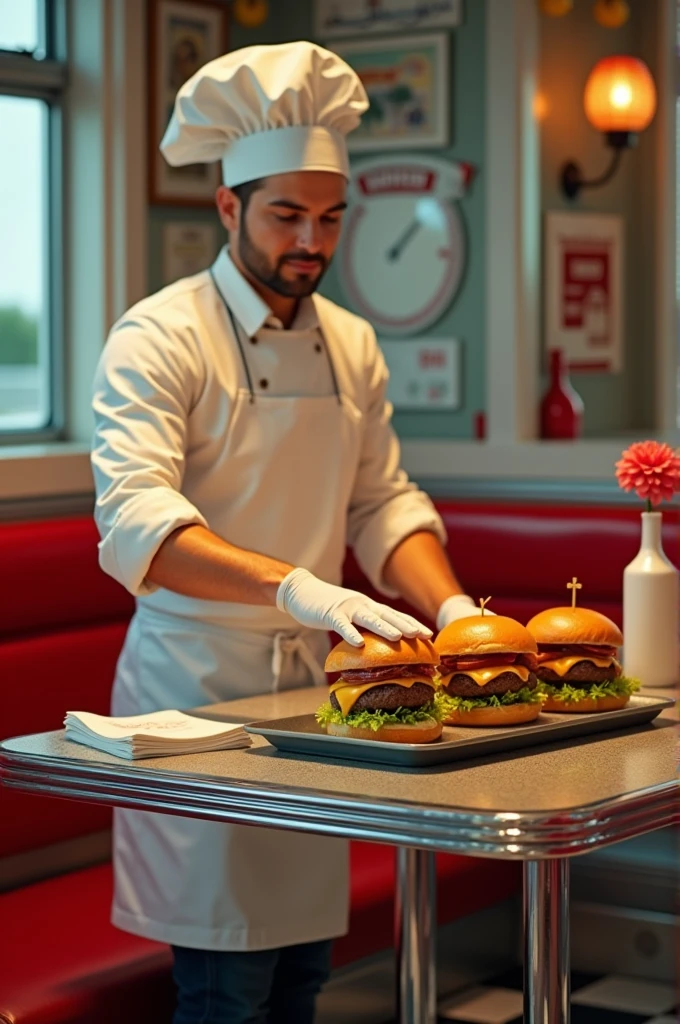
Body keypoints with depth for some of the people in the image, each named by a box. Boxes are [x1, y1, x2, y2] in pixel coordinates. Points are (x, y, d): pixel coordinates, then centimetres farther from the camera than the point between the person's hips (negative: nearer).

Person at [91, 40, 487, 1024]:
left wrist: (453, 609, -7)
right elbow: (136, 523, -26)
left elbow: (385, 503, 12)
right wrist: (293, 587, -39)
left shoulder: (350, 344, 10)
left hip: (313, 685, 6)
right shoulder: (161, 337, -12)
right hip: (197, 686, -6)